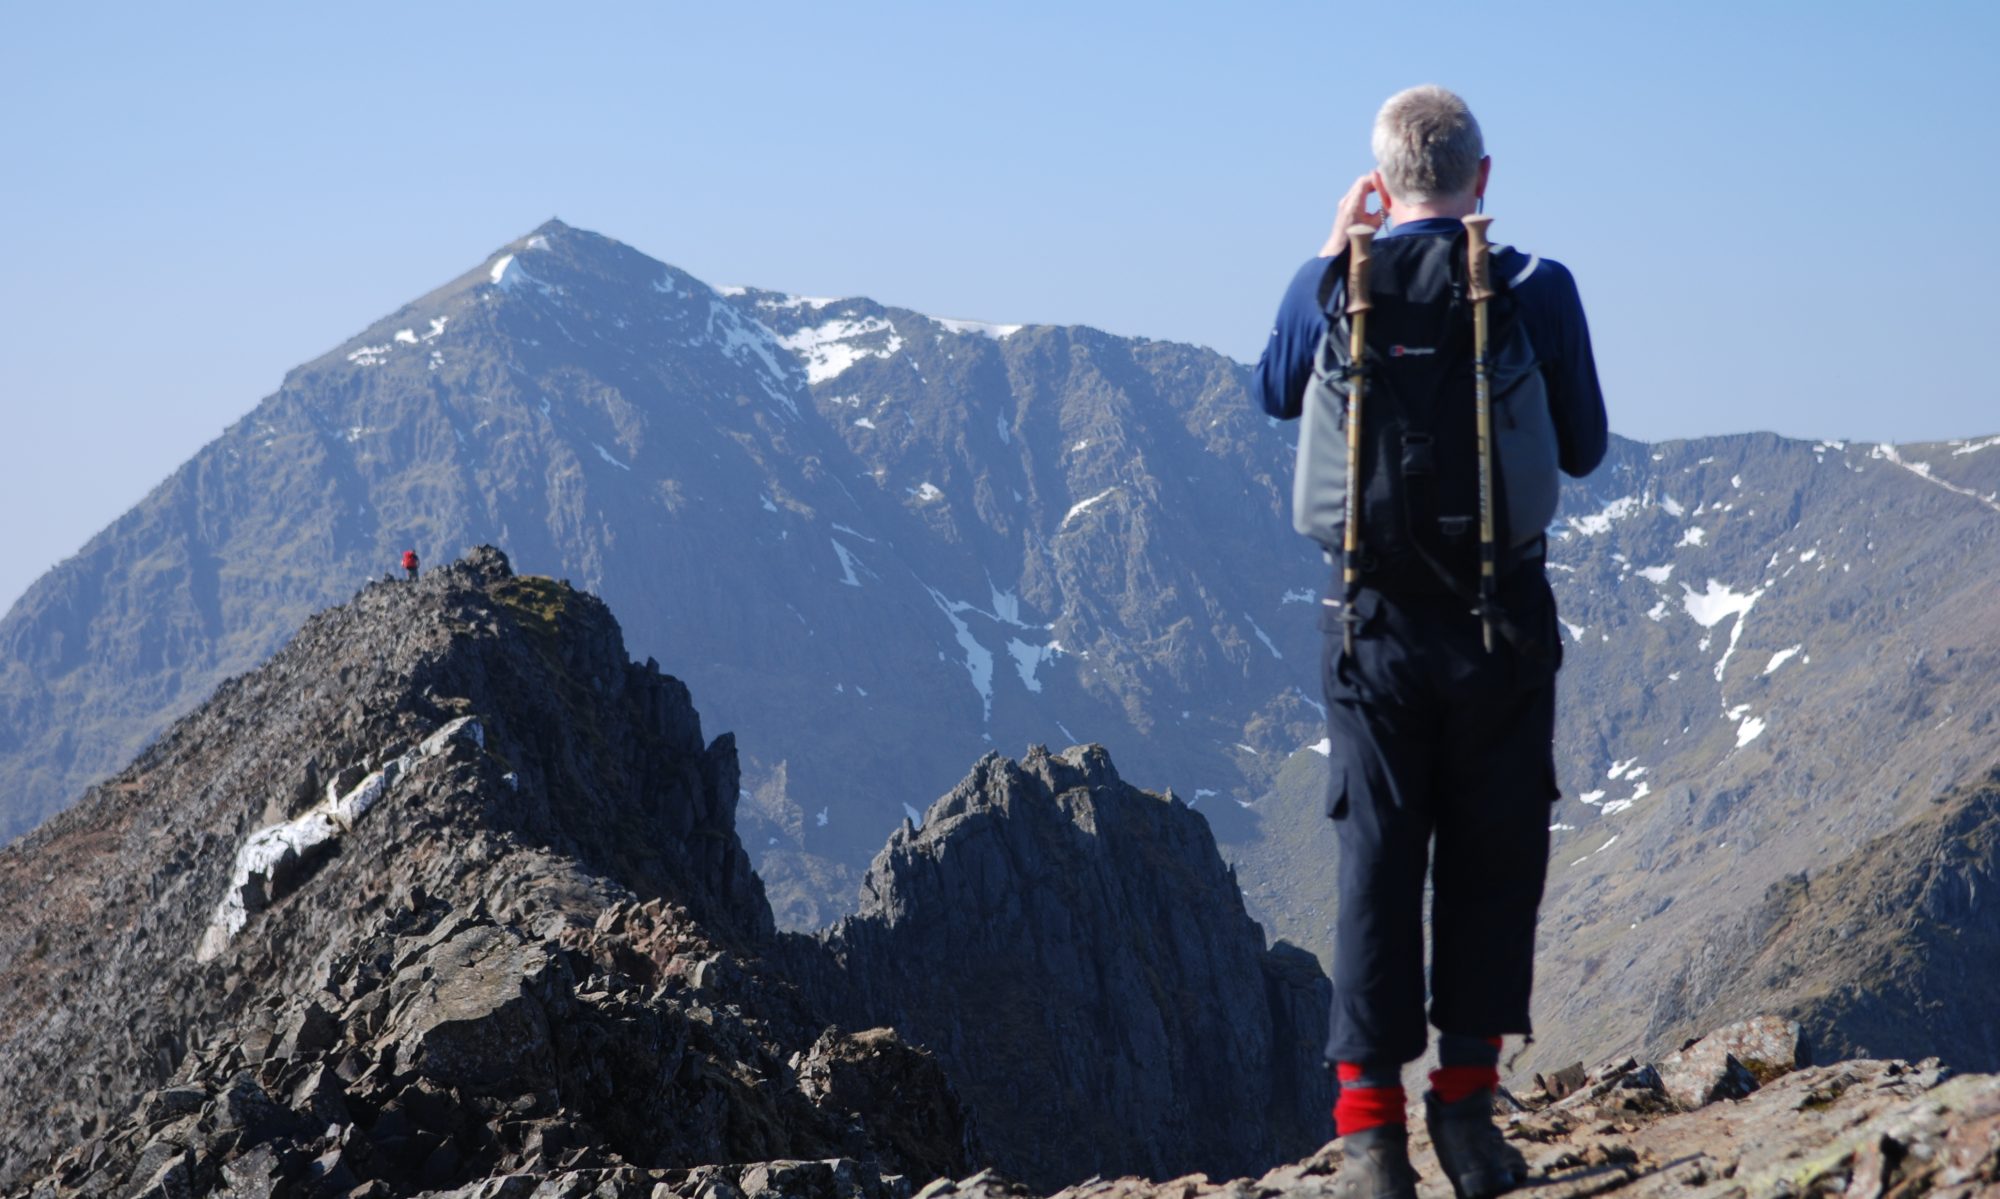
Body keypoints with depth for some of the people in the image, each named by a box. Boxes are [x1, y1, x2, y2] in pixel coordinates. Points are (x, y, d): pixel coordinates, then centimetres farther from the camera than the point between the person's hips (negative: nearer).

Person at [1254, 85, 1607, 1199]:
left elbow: (1278, 395, 18)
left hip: (1379, 616, 1)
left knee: (1378, 860, 6)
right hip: (1505, 614, -1)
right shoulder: (1538, 289, -8)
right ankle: (1468, 1098, 10)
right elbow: (1585, 448, 3)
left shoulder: (1332, 287, -4)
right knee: (1492, 860, 10)